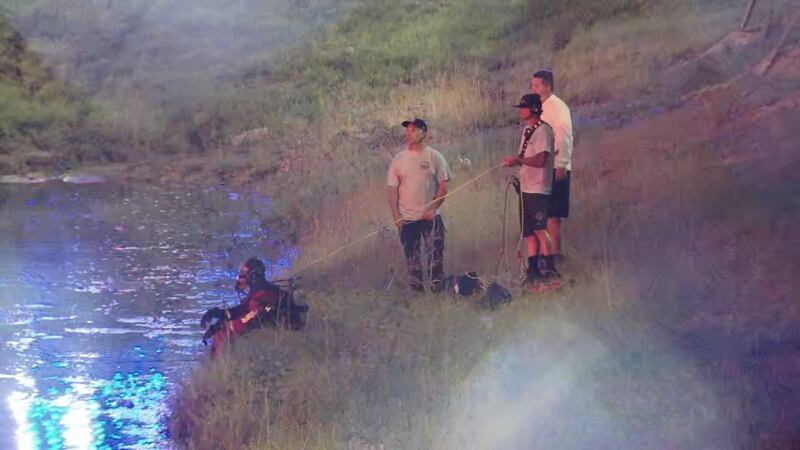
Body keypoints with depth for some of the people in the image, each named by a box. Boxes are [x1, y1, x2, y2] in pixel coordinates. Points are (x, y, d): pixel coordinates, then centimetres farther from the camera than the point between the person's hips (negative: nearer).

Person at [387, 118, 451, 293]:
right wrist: (395, 214, -5)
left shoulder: (434, 157, 0)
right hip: (406, 218, 2)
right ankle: (416, 290, 14)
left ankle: (437, 289, 3)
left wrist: (432, 209, -12)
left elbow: (443, 187, -1)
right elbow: (393, 189, 5)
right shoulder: (398, 160, 5)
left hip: (430, 217, -2)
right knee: (412, 259, 6)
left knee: (435, 255, -4)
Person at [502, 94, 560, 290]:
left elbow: (540, 160, -20)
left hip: (539, 189, -9)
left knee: (539, 229, -16)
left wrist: (518, 160, -16)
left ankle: (551, 271, -16)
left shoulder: (543, 130, -11)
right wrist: (514, 161, 5)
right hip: (526, 188, 9)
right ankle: (533, 271, 14)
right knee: (529, 231, 9)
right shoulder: (526, 130, 18)